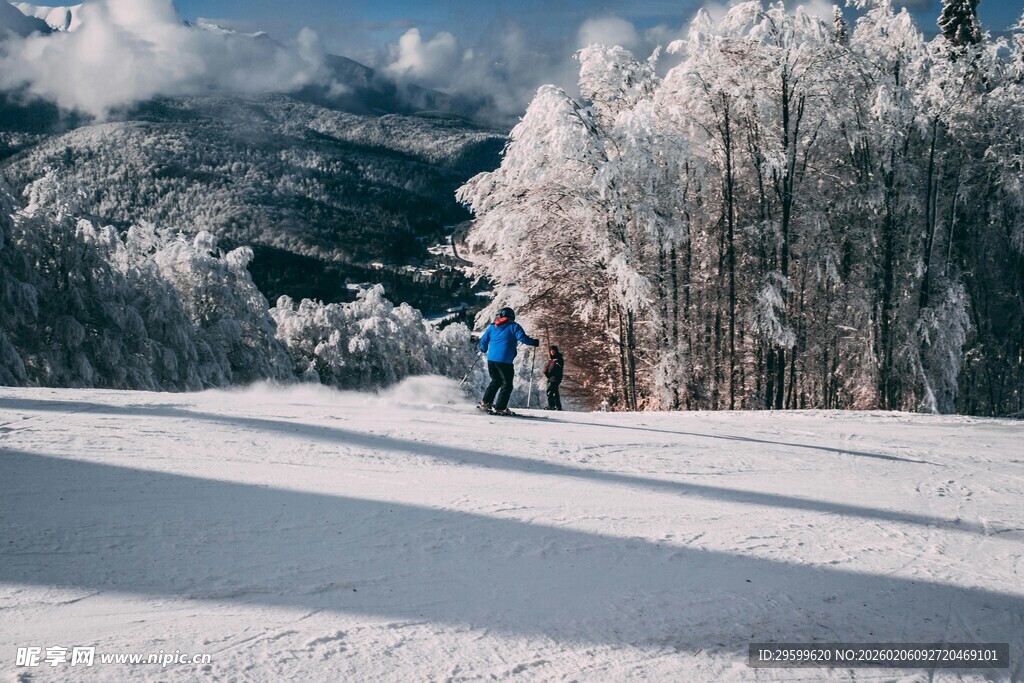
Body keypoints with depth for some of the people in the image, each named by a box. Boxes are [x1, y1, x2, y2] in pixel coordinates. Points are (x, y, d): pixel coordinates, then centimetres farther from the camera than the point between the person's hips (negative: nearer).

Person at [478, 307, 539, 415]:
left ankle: (485, 402, 19)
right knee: (507, 384, 3)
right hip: (504, 360, -6)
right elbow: (522, 337, -12)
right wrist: (535, 342, 2)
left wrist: (484, 349, 40)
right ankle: (499, 407, -5)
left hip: (491, 359, 6)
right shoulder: (514, 326, 0)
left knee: (496, 381, 24)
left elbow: (483, 340, 20)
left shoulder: (492, 327, 15)